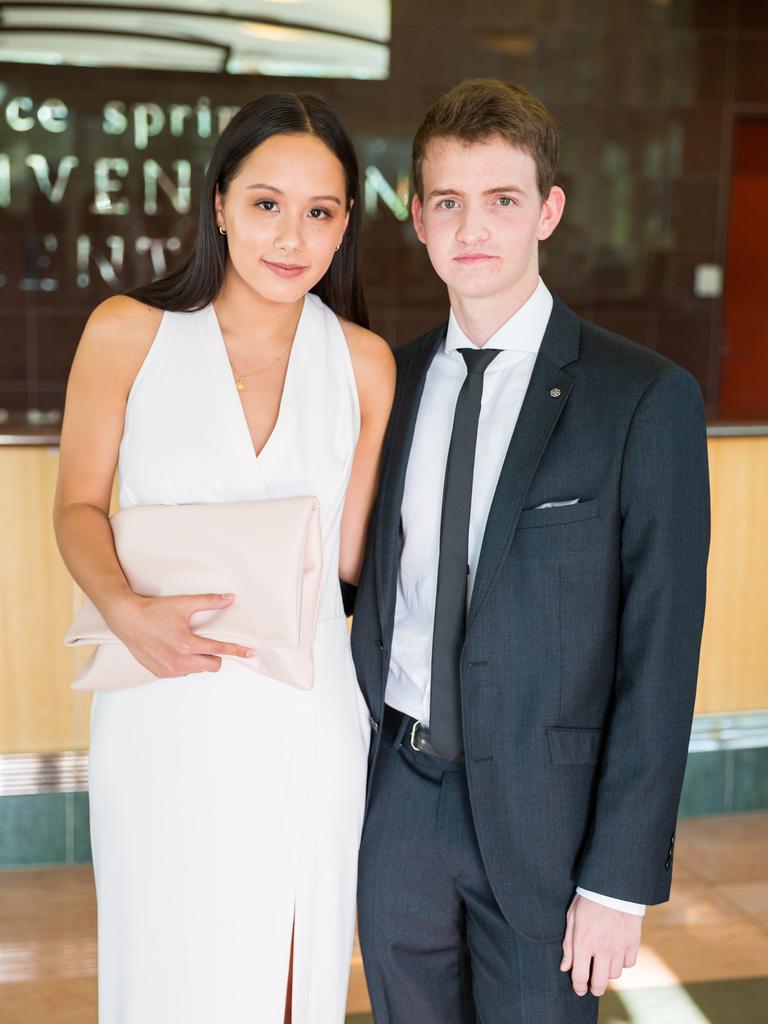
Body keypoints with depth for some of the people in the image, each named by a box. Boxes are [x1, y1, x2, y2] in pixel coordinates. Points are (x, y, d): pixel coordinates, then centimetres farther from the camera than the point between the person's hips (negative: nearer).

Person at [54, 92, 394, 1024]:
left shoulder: (365, 363, 0)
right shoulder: (128, 332, -4)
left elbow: (349, 557, 4)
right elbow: (78, 506, 0)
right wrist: (126, 610, -16)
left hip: (303, 723, 1)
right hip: (161, 712, -1)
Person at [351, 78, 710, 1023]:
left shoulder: (645, 399, -10)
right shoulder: (388, 381, 5)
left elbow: (660, 651, -12)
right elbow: (370, 581, 10)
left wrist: (622, 875, -13)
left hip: (542, 809, -4)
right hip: (398, 797, 4)